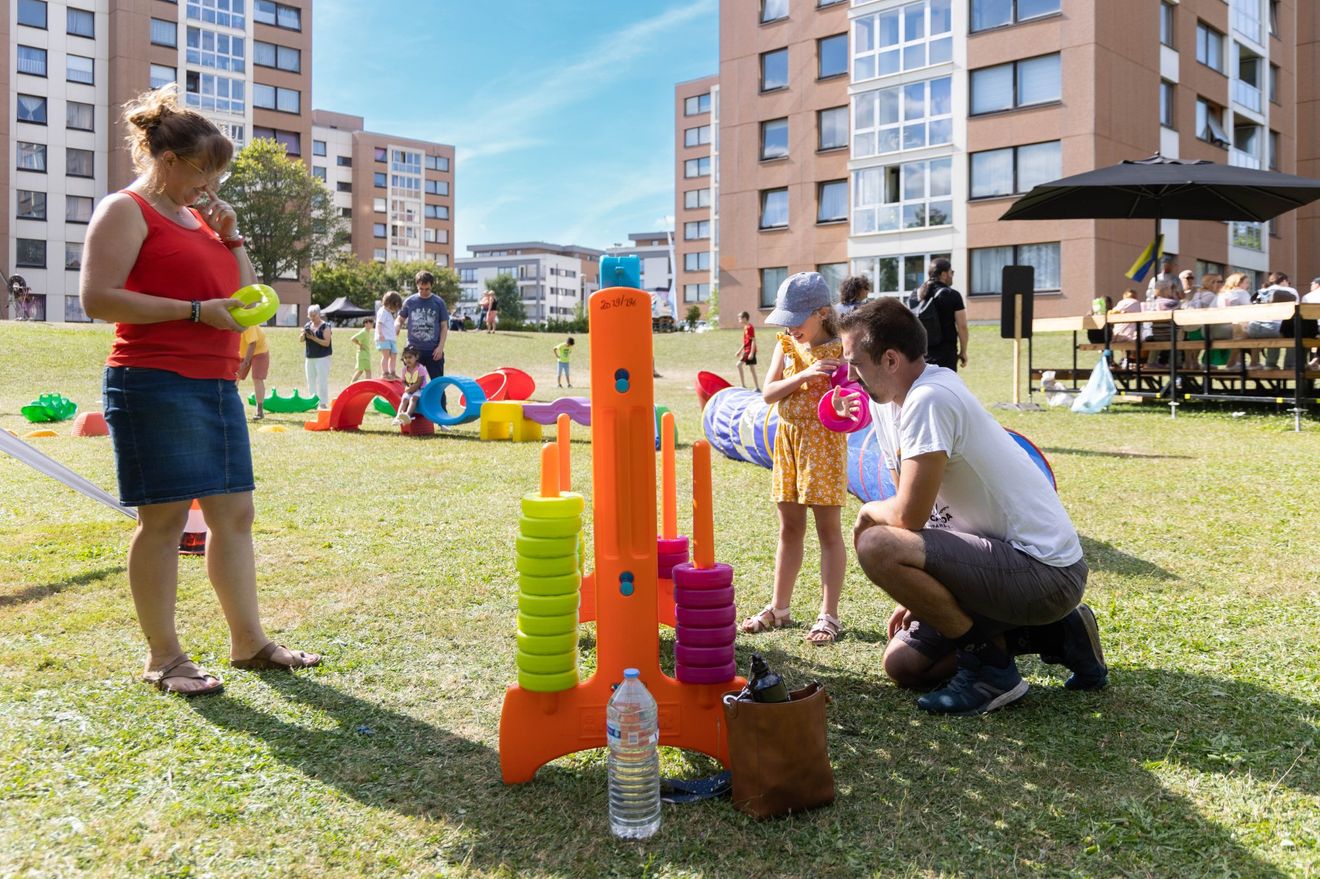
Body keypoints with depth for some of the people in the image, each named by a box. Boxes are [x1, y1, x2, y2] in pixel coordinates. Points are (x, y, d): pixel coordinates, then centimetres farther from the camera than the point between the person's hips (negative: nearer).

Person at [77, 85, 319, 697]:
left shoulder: (199, 215, 20)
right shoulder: (126, 210, -3)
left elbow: (245, 295, 24)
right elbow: (97, 299, -14)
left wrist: (231, 236, 9)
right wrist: (196, 311, -17)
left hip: (217, 385, 8)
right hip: (155, 386, -8)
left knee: (234, 512, 8)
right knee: (165, 517, -4)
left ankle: (249, 640, 17)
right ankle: (162, 658, 8)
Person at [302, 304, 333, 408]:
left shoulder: (325, 326, -6)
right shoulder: (308, 325, 11)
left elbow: (326, 343, -14)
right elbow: (301, 340, 11)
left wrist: (313, 338, -21)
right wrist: (303, 334, -10)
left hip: (322, 357, -7)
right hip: (309, 357, 7)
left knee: (322, 381, -8)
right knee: (311, 381, 9)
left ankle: (323, 403, -6)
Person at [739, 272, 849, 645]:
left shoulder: (840, 350, -7)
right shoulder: (786, 345, 5)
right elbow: (768, 392, -5)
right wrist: (805, 376, -19)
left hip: (825, 442, -5)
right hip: (788, 439, 5)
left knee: (828, 528, 1)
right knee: (789, 528, 13)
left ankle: (828, 614, 8)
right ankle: (778, 608, 23)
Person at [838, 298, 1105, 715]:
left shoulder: (928, 400, -23)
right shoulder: (887, 403, 6)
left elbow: (908, 515, -26)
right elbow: (917, 510, 13)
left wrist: (869, 511, -4)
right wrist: (916, 595, 11)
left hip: (1044, 571, -10)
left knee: (876, 546, -27)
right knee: (902, 664, 12)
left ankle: (990, 665, -7)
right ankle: (1052, 635, 17)